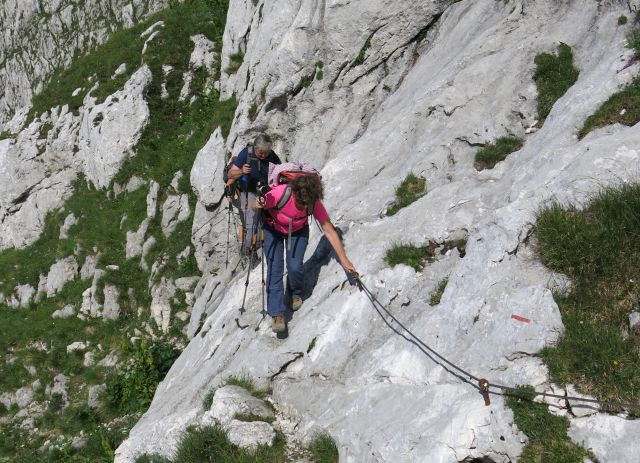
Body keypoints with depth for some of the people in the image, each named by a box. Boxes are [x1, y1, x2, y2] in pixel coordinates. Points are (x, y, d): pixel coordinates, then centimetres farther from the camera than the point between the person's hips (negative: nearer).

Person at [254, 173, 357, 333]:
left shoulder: (315, 203, -31)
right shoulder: (281, 193, -37)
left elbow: (329, 230, -22)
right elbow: (255, 207, -22)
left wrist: (344, 259, -23)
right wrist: (259, 205, -47)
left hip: (298, 232, 1)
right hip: (272, 229, -1)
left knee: (294, 267, -15)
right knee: (275, 267, -15)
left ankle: (296, 293, 19)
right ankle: (277, 314, -10)